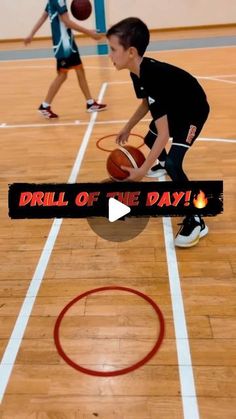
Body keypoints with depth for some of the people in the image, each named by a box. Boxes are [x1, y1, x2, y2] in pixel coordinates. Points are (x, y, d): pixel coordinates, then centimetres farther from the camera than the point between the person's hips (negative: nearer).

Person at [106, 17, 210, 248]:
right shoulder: (138, 71, -11)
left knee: (174, 163, -25)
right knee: (149, 139, 28)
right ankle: (162, 163, 64)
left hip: (193, 111, -10)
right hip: (173, 107, 10)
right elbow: (146, 104, 9)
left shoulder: (153, 78, -38)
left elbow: (164, 134, -40)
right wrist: (127, 129, 11)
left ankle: (196, 221, -14)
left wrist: (142, 171, -40)